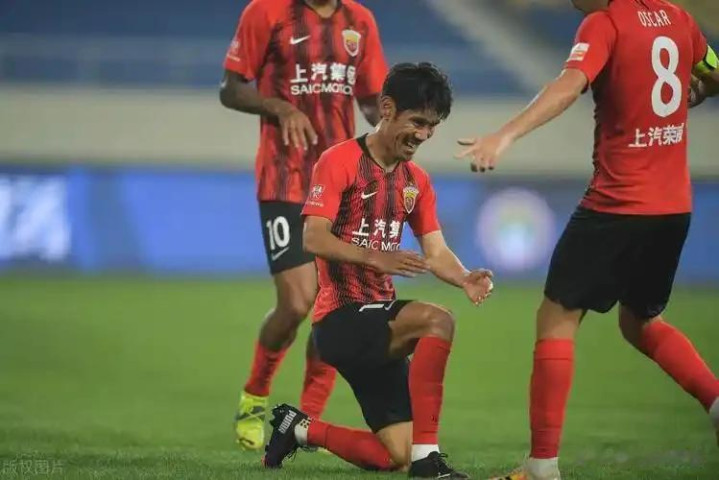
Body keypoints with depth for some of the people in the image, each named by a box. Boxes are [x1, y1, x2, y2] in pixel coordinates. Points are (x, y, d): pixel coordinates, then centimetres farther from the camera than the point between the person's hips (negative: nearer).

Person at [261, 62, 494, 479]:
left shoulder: (416, 180, 13)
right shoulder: (340, 161, -10)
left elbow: (436, 251, 5)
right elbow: (314, 238, -20)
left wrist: (465, 280, -18)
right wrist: (377, 258, -35)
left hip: (379, 321, 8)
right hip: (340, 318, -8)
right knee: (438, 321, -33)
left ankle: (299, 428, 24)